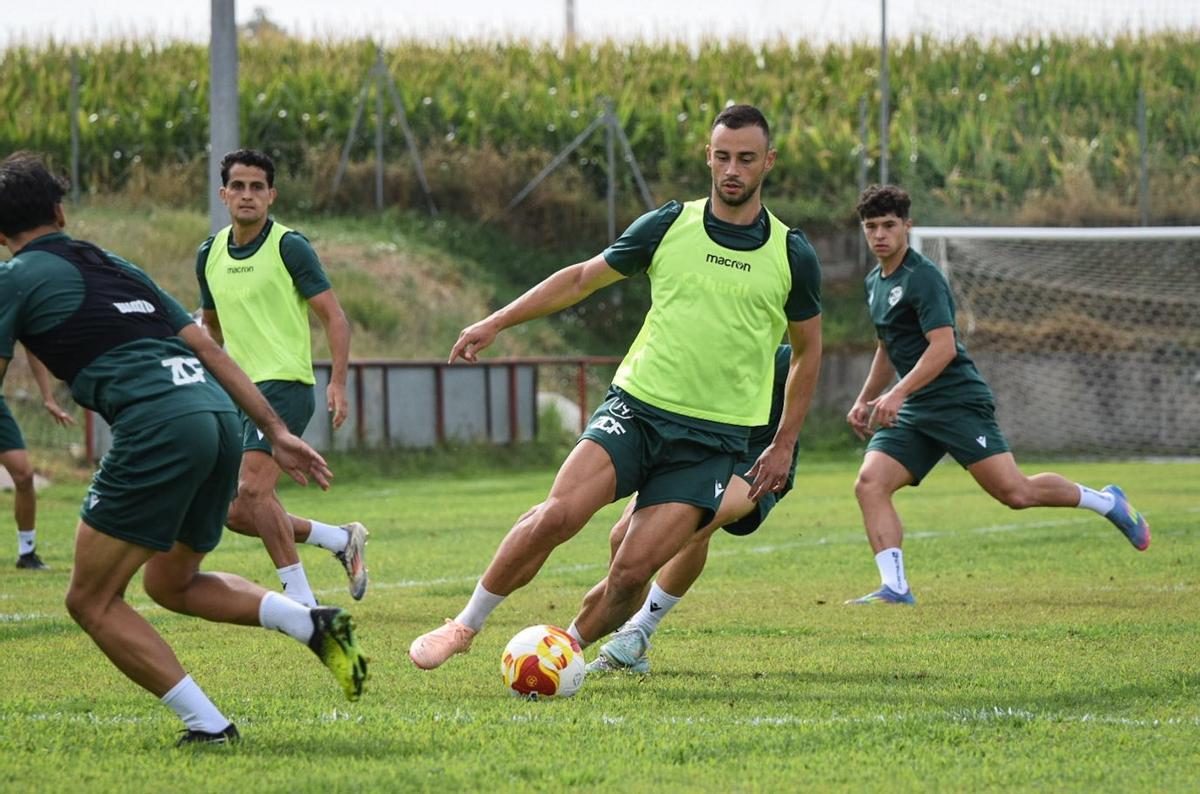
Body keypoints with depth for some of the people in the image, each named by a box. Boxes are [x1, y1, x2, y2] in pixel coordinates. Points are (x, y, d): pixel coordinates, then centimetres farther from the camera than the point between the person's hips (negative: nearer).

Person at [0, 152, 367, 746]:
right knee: (171, 584, 26)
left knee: (92, 601, 4)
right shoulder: (114, 266, 28)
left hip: (157, 428, -7)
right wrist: (277, 432, 24)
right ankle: (314, 624, 6)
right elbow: (208, 349, 24)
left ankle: (208, 726, -6)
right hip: (220, 417, 7)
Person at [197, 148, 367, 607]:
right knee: (238, 514, 2)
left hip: (285, 383, -7)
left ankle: (302, 600, -16)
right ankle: (342, 540, 20)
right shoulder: (210, 255, 12)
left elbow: (334, 317, -7)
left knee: (252, 489, -23)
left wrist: (338, 382, -18)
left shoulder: (289, 247, -7)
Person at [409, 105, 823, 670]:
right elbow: (585, 277, 15)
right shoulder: (668, 227, 3)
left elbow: (807, 349, 16)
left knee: (633, 570, -15)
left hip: (714, 438, -1)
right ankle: (465, 626, -5)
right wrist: (496, 323, 12)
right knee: (557, 516, -21)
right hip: (637, 407, 1)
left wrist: (785, 445, 13)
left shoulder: (792, 256, 2)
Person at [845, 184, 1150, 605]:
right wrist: (864, 400, 28)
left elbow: (943, 347, -23)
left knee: (1015, 492, -13)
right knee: (869, 484, -13)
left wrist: (897, 394, -30)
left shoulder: (922, 277, -12)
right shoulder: (875, 283, 16)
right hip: (912, 412, 8)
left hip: (958, 401, -8)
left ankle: (1106, 502, 10)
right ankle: (894, 587, -14)